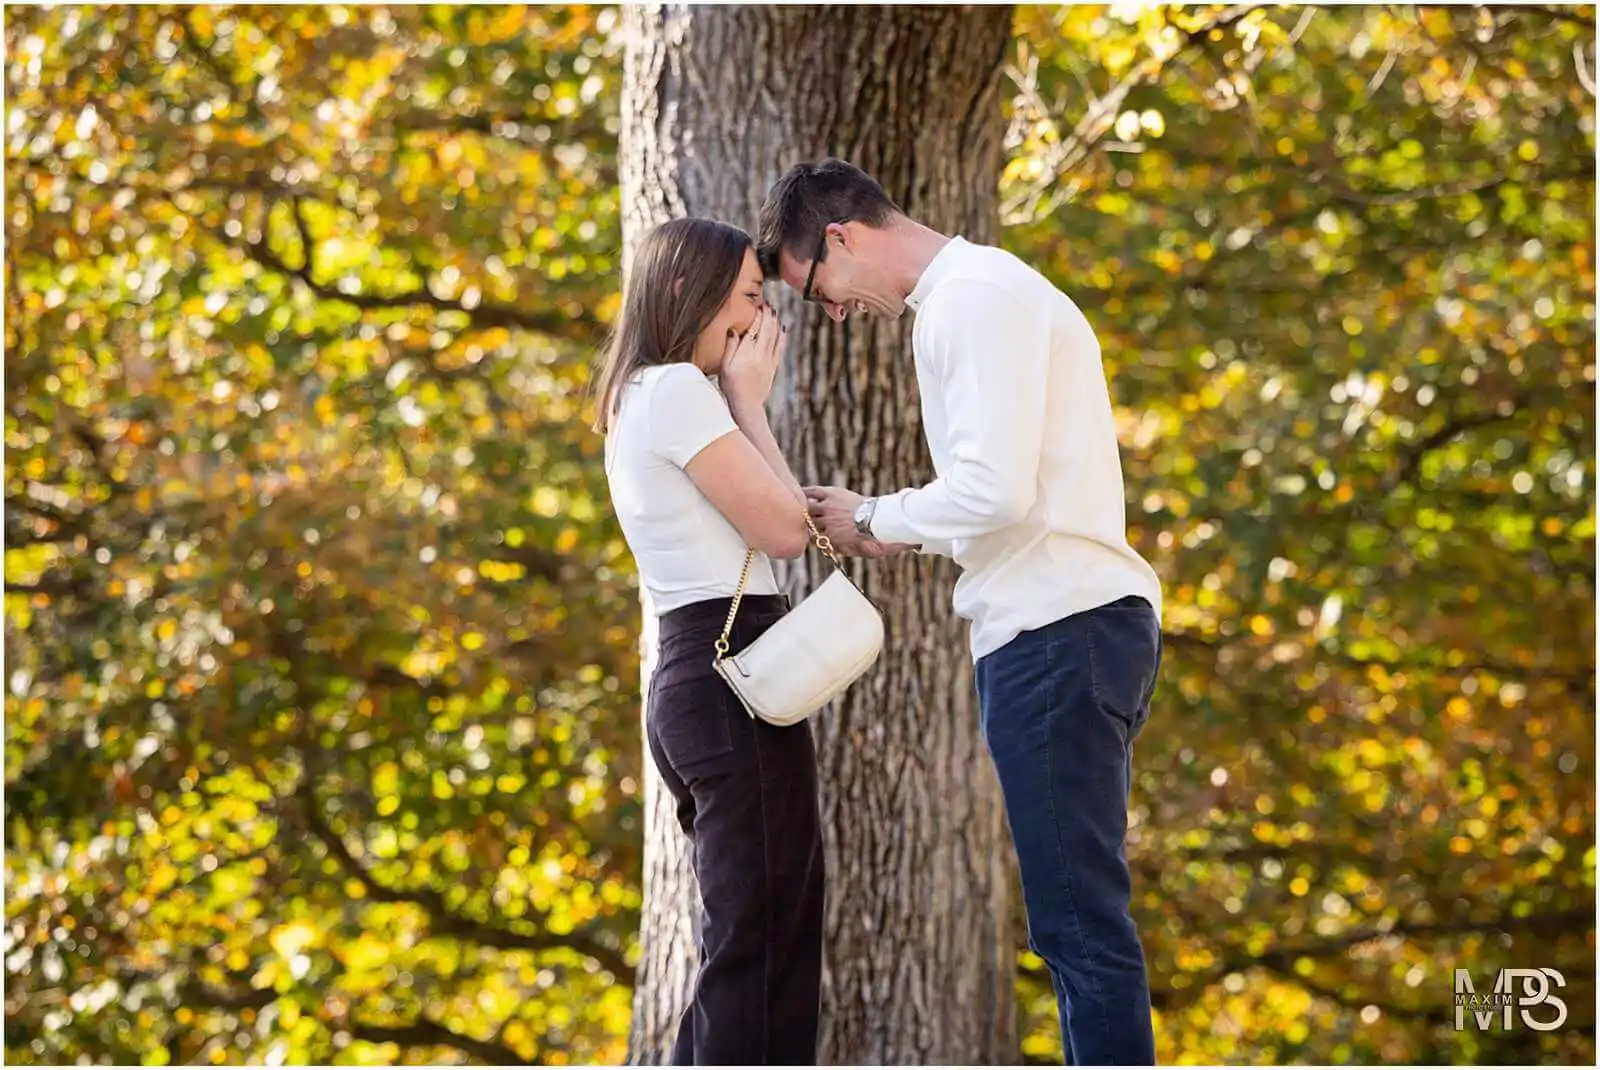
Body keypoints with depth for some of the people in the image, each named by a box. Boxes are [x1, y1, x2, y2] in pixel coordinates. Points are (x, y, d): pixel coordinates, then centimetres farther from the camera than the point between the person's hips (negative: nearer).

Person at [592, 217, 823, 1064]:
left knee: (745, 945, 14)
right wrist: (748, 402, -1)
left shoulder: (640, 402, 21)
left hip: (694, 680, 10)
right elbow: (782, 529, -8)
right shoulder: (678, 390, -8)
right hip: (733, 680, -10)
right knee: (764, 942, -11)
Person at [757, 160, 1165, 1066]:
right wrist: (904, 535, 14)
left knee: (1077, 917, -10)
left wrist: (873, 519, -4)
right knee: (1081, 915, 11)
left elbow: (996, 489, -19)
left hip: (1057, 631, -11)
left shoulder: (973, 297, -10)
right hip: (1082, 618, 11)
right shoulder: (991, 289, 23)